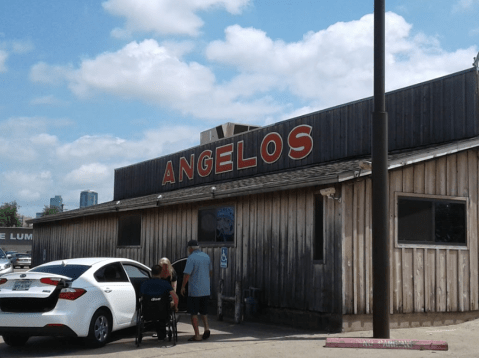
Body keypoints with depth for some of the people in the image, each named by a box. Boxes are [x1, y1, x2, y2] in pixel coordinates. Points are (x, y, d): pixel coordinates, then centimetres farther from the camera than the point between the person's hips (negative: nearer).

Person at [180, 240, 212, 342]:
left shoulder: (191, 258, -14)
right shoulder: (206, 256, 8)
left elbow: (187, 274, -18)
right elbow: (210, 271, 19)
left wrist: (183, 287, -6)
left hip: (194, 290, -6)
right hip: (206, 290, 6)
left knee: (194, 312, 2)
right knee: (203, 310, 20)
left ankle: (197, 335, 2)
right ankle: (206, 327, 1)